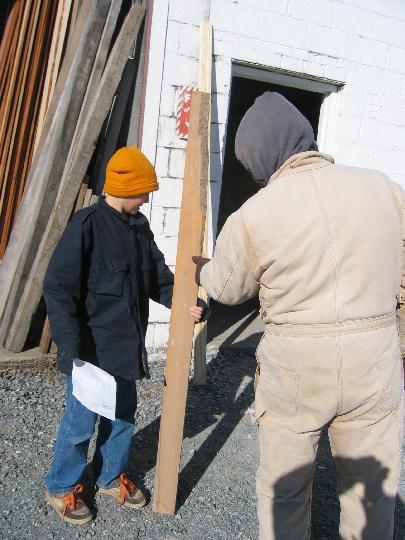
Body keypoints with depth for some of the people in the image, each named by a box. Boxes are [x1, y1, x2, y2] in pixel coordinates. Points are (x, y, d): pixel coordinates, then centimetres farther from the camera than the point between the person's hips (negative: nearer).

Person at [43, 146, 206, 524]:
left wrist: (184, 303, -6)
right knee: (81, 422, 6)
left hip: (127, 345, 7)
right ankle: (62, 488, 31)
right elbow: (58, 288, -18)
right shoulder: (87, 224, -17)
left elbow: (159, 277, 11)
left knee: (123, 415, 20)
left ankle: (110, 476, 42)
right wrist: (72, 347, -22)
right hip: (92, 348, -7)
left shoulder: (139, 226, 7)